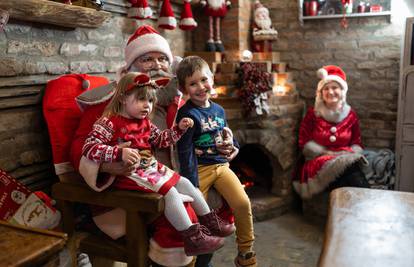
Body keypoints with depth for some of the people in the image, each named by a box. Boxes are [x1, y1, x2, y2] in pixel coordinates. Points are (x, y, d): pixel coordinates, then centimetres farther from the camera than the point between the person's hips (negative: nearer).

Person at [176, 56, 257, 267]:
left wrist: (231, 147, 6)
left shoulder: (218, 110, 10)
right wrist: (191, 184, -13)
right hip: (200, 169, -4)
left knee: (243, 202, -12)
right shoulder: (187, 114, -10)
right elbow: (185, 151, -12)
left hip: (221, 165, 5)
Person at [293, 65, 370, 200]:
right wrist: (327, 152, -9)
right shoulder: (312, 114, 6)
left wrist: (351, 154, -8)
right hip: (318, 161, -2)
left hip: (346, 161, 3)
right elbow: (305, 144, 1)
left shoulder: (351, 115, 12)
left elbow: (357, 143, 14)